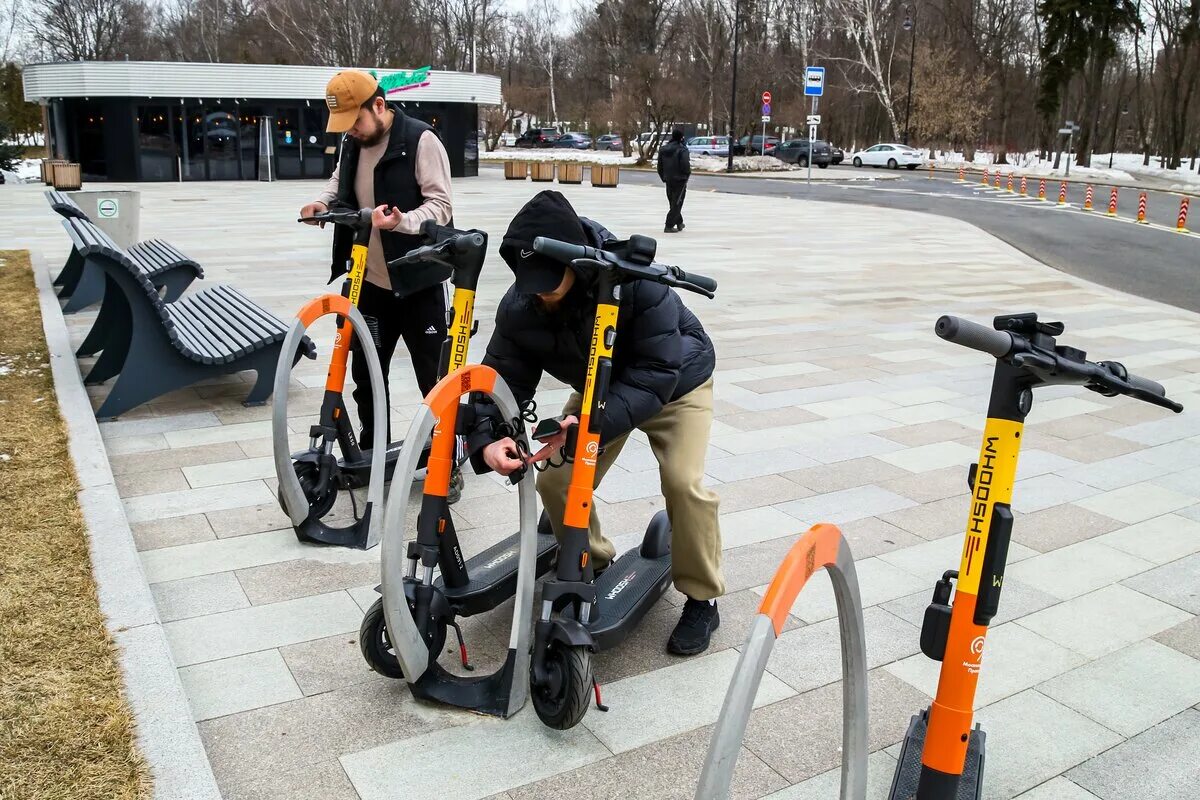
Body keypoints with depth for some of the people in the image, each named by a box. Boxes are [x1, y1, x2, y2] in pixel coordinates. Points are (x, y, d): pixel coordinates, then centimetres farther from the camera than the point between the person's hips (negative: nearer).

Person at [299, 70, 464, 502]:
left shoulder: (420, 140, -15)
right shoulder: (353, 143, 8)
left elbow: (440, 204, -17)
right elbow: (340, 182, 22)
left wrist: (403, 222, -35)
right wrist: (322, 201, 0)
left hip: (418, 282, -7)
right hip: (369, 281, 7)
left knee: (435, 377, 0)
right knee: (365, 372, 15)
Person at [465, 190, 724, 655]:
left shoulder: (636, 282, -40)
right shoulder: (519, 306, -25)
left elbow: (657, 374, -41)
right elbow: (503, 377, -23)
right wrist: (486, 442, -43)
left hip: (676, 380, -4)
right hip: (600, 388, 5)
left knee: (684, 482, -23)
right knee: (556, 481, -9)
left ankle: (702, 599, 0)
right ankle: (591, 565, 20)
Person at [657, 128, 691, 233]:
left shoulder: (663, 149, 5)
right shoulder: (682, 150, -17)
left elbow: (660, 166, 9)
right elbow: (686, 166, -22)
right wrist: (687, 175, -2)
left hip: (668, 180, 7)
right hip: (680, 180, -7)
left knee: (673, 202, 19)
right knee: (676, 203, 0)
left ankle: (679, 223, 31)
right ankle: (669, 226, -5)